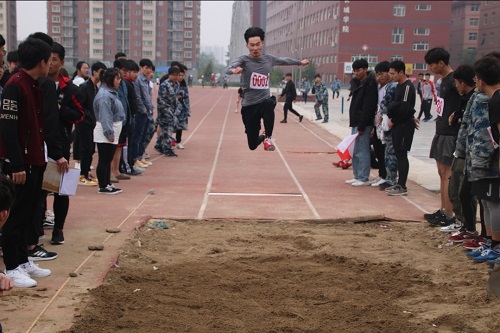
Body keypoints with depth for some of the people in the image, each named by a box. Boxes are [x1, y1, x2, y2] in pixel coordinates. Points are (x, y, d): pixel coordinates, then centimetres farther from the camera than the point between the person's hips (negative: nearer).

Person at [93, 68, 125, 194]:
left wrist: (113, 133, 14)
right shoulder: (104, 95, -18)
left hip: (112, 133, 10)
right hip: (105, 134, -10)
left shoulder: (111, 93, 15)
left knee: (108, 160, 15)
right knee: (104, 160, -4)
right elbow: (105, 116, -23)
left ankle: (108, 184, 23)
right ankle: (102, 187, 2)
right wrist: (109, 133, -24)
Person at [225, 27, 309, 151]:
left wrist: (300, 62, 39)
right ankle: (263, 136, 41)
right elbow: (228, 69, -27)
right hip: (249, 106, -1)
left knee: (268, 103, -38)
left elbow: (285, 60, 26)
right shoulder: (244, 60, -7)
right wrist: (234, 70, -50)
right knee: (253, 145, 3)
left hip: (264, 102, 1)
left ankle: (268, 138, -23)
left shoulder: (269, 59, 5)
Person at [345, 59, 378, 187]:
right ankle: (357, 176, 21)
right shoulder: (360, 84, 16)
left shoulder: (370, 84, -14)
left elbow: (368, 108, -19)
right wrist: (355, 124, 14)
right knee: (355, 151, 13)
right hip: (356, 123, 10)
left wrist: (361, 126, -21)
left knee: (362, 151, -6)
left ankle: (364, 179, 0)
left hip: (363, 124, -10)